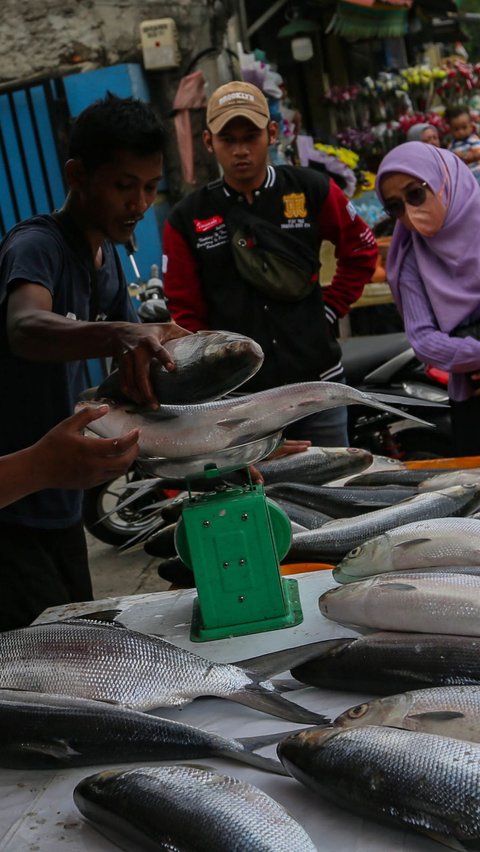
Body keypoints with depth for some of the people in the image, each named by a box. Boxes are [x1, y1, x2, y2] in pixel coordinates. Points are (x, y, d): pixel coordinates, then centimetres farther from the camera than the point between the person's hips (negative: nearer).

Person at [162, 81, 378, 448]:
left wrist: (329, 309, 4)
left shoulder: (311, 190, 1)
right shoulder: (187, 219, 0)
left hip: (317, 381, 1)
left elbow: (361, 251, 15)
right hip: (235, 395, -1)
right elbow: (186, 312, 2)